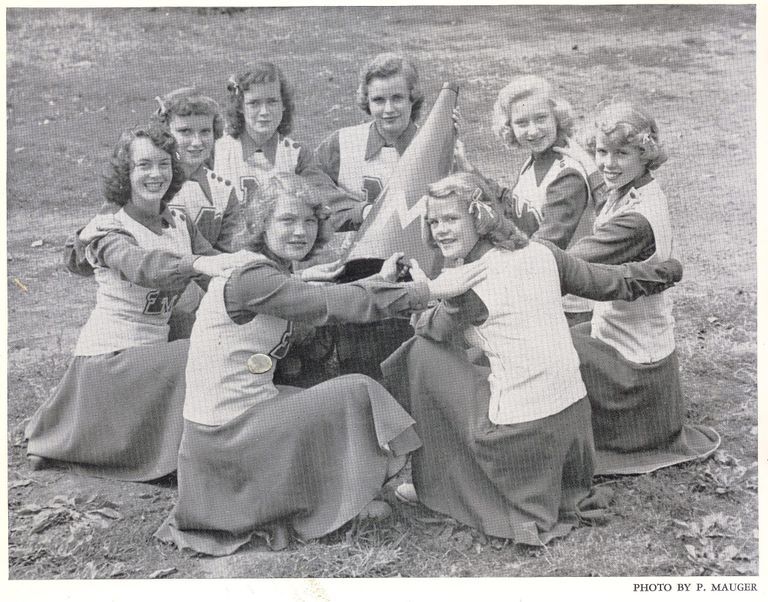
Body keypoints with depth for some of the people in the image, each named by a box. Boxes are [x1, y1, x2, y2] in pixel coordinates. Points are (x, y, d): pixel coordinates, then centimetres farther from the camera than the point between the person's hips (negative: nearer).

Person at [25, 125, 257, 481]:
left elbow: (219, 272, -12)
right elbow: (143, 266, -38)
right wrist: (199, 263, -55)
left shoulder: (180, 223, 5)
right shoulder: (112, 233, -14)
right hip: (109, 356, -7)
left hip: (152, 350, 7)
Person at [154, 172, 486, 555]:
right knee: (357, 393, -4)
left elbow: (325, 306, 13)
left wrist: (380, 280, 10)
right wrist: (435, 289, -19)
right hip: (228, 434, -10)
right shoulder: (252, 278, -20)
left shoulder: (267, 271, 10)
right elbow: (346, 306, -23)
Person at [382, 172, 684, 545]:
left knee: (424, 353, 3)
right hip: (574, 413, 7)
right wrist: (667, 270, 30)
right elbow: (612, 284, 14)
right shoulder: (541, 253, 4)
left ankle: (435, 485, 15)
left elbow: (435, 329, 5)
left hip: (520, 427, -7)